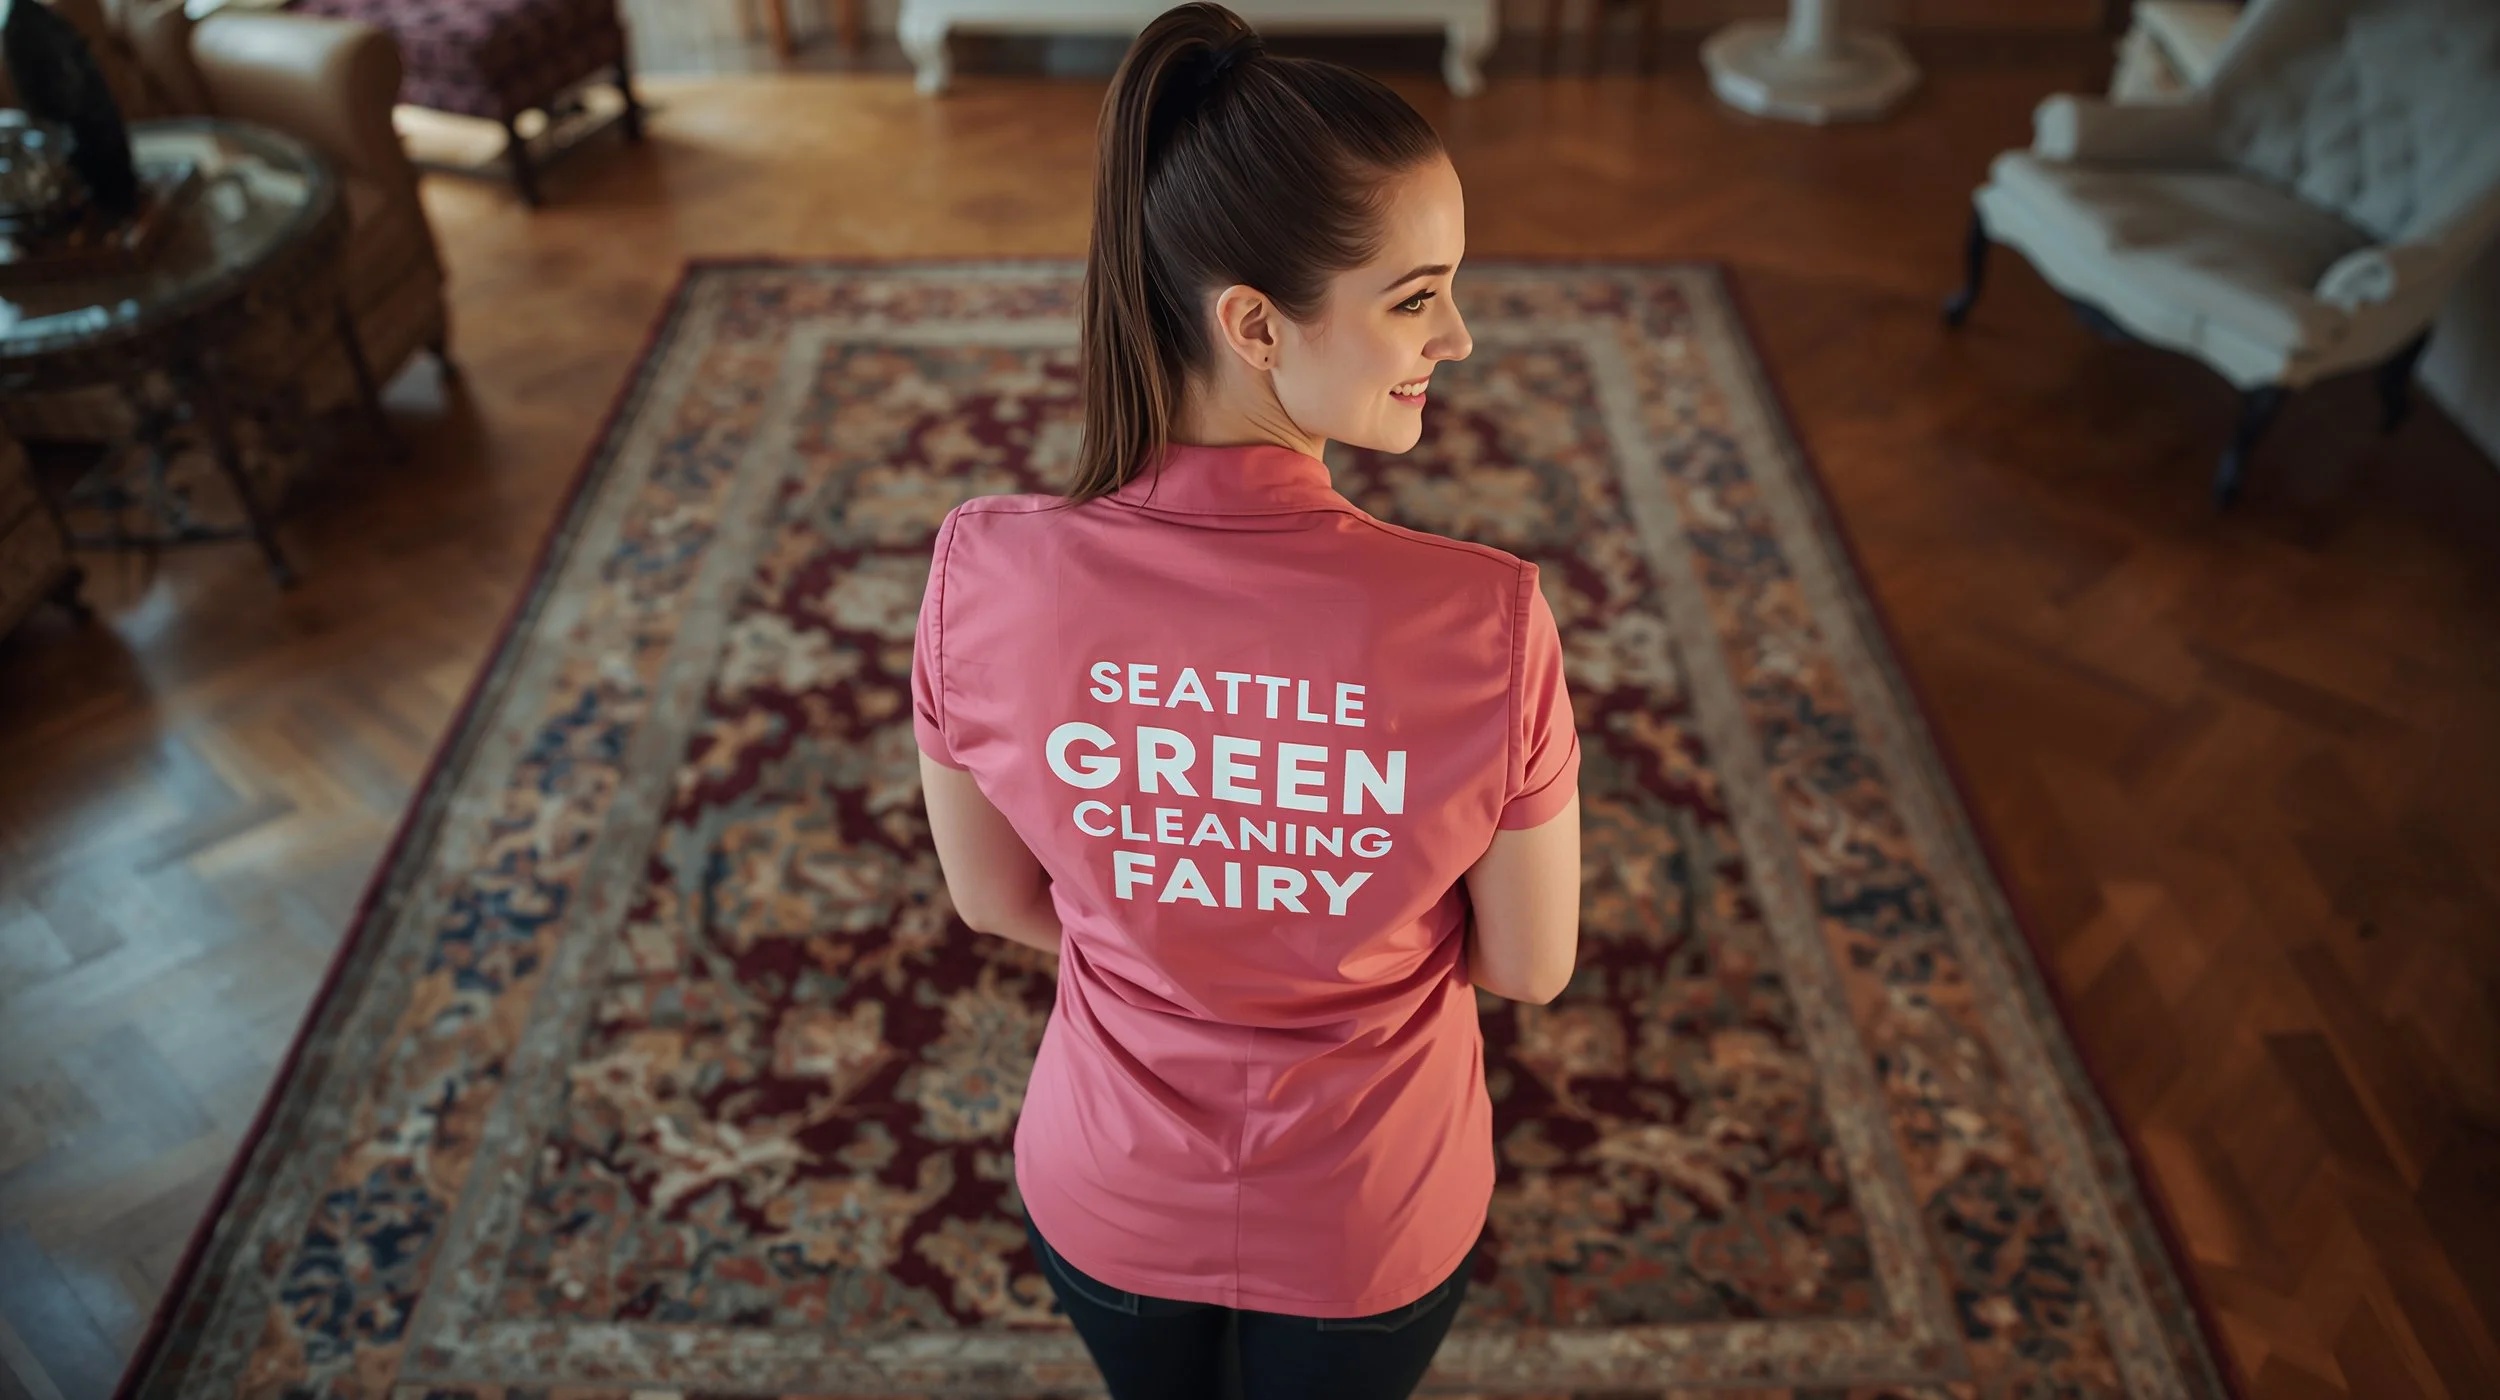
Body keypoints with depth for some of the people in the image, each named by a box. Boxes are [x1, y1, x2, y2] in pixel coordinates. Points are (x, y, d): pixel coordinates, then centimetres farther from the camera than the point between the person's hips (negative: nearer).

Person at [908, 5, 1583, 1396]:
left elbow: (995, 900, -10)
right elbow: (1531, 966, -16)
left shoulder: (986, 571, -27)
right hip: (1370, 1223, -1)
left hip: (1111, 1195, 2)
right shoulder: (1488, 622, -33)